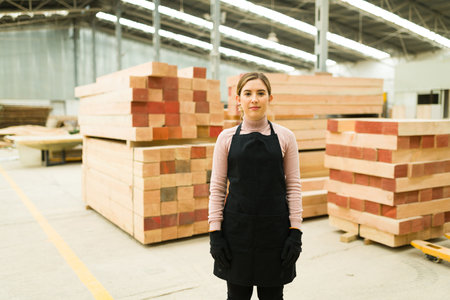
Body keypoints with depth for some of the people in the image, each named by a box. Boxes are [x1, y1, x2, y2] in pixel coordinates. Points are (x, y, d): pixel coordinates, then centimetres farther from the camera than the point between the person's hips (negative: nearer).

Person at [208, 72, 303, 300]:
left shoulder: (285, 137, -1)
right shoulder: (226, 138, 0)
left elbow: (293, 186, 0)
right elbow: (217, 188, 1)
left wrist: (296, 231, -5)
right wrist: (214, 232, -4)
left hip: (274, 228, 0)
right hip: (237, 228, 0)